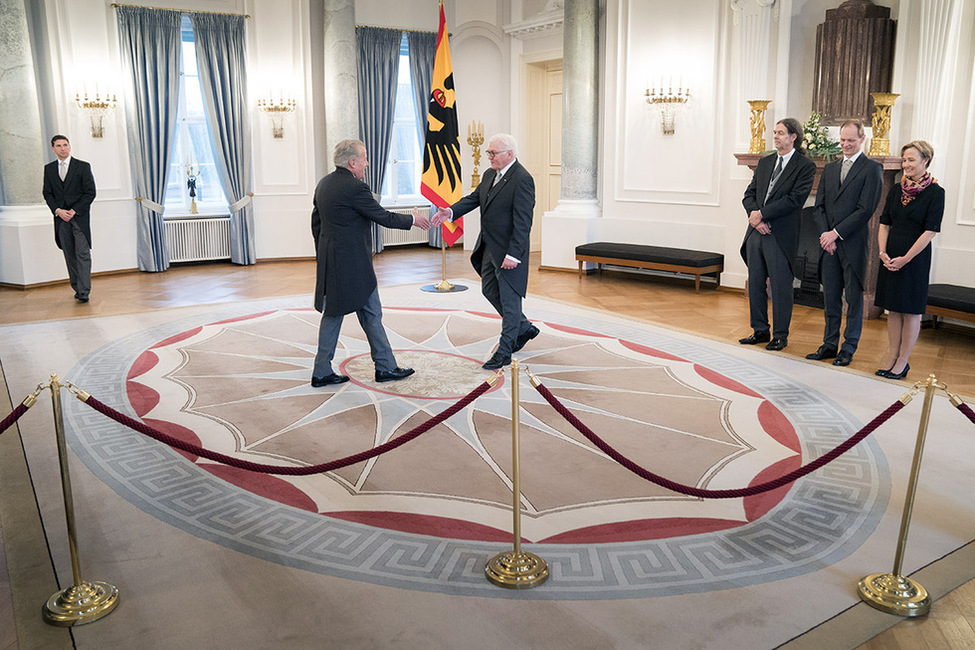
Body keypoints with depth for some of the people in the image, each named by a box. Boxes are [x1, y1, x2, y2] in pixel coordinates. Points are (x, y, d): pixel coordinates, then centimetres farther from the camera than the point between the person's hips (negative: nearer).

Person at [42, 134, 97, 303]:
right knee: (69, 255, 7)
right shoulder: (49, 169, 12)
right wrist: (58, 210, -6)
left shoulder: (83, 166, 1)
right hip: (61, 218, 4)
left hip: (80, 217, -4)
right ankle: (77, 288, 15)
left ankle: (84, 292, -12)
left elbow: (90, 192, -3)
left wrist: (74, 211, -10)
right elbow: (47, 193, 12)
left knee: (83, 254, -9)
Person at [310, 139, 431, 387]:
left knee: (333, 313, 12)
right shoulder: (355, 188, -17)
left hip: (330, 263, 9)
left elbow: (316, 222, 17)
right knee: (371, 314, 3)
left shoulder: (324, 184, 10)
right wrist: (413, 220, 2)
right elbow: (383, 217, -13)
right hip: (353, 265, -9)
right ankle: (385, 367, 14)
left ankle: (322, 371, 15)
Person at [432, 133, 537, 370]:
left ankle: (504, 352, 11)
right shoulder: (490, 174, 10)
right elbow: (474, 198, 12)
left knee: (509, 298, 1)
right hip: (488, 247, 10)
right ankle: (524, 328, 35)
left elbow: (523, 222, -22)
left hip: (509, 252, -10)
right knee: (489, 290, 19)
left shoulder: (522, 180, -18)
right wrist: (451, 211, -7)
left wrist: (513, 254, -26)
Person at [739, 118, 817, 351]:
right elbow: (749, 194, 11)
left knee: (781, 287, 1)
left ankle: (780, 335, 13)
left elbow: (795, 199, -14)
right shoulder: (764, 162, 16)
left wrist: (762, 214, -15)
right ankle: (760, 330, 23)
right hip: (755, 233, 6)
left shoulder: (805, 166, -3)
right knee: (755, 284, 11)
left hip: (781, 236, -6)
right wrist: (754, 213, -9)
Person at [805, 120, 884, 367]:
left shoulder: (872, 168, -3)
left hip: (853, 244, -5)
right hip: (829, 243, 5)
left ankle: (848, 348, 12)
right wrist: (825, 234, -4)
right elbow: (819, 206, 11)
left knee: (854, 298, 4)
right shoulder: (830, 168, 15)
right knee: (831, 298, 11)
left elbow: (866, 210, -11)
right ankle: (830, 344, 20)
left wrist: (836, 233, -14)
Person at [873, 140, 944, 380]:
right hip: (891, 258, 5)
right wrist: (883, 252, -5)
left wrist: (905, 259, -16)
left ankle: (903, 361, 10)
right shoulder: (897, 189, 8)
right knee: (893, 309, 9)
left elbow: (930, 231, -12)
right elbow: (884, 224, 9)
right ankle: (891, 357, 17)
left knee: (910, 311, 2)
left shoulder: (935, 192, -8)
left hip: (915, 258, -5)